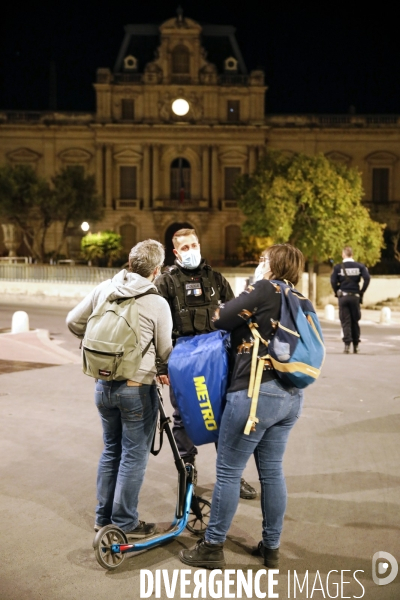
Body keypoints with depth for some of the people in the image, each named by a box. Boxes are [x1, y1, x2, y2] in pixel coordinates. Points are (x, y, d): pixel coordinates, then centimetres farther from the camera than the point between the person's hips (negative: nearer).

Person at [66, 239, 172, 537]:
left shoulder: (104, 289, -1)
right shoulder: (157, 303, -13)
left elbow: (74, 321, 7)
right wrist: (164, 372, 16)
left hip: (104, 385, 5)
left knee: (111, 450, 20)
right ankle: (125, 523, 17)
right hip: (137, 389, -5)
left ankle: (104, 517, 29)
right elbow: (165, 352, -4)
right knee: (134, 456, 8)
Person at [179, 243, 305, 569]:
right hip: (291, 396, 8)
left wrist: (218, 314, 15)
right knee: (272, 471, 16)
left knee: (228, 472, 3)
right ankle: (271, 547, 25)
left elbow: (222, 319, -7)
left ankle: (212, 548, 13)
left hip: (256, 393, -8)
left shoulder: (265, 289, -7)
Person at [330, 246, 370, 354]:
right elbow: (367, 278, -9)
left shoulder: (338, 267, -2)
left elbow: (333, 281, -12)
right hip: (355, 296, 2)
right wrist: (362, 291, 0)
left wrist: (336, 292, 2)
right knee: (355, 321, 11)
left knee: (345, 321, 3)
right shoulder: (360, 266, 2)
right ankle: (355, 346, 14)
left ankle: (347, 344, -9)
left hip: (343, 296, -1)